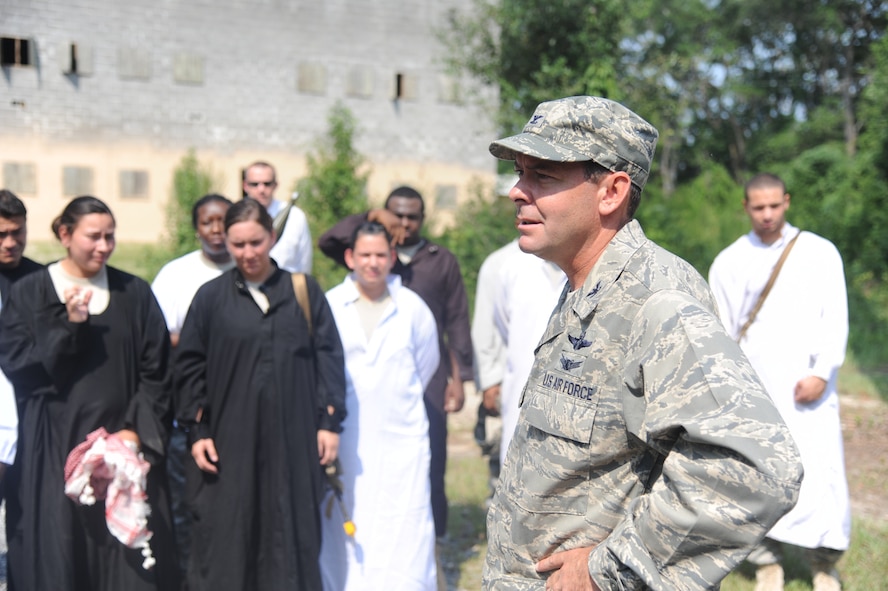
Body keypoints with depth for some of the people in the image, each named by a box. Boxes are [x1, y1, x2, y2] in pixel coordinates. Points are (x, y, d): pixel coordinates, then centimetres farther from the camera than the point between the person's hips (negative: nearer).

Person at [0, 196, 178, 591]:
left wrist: (137, 429, -8)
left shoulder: (134, 293, 5)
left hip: (123, 444, 1)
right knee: (57, 554, 2)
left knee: (129, 556, 2)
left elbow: (156, 370, 3)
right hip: (56, 447, -1)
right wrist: (68, 327, -16)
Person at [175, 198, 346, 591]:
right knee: (225, 542, 3)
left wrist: (329, 422, -2)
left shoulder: (304, 291, 4)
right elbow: (190, 366, 4)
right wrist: (197, 430, -2)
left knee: (290, 540, 7)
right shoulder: (211, 297, 3)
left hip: (293, 440, 1)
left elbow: (328, 357, 4)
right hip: (230, 439, 0)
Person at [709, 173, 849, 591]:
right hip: (752, 391, 1)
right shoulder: (727, 263, 9)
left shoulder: (820, 253, 6)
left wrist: (821, 373, -10)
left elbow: (835, 319, 2)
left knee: (820, 472, -5)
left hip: (807, 387, -1)